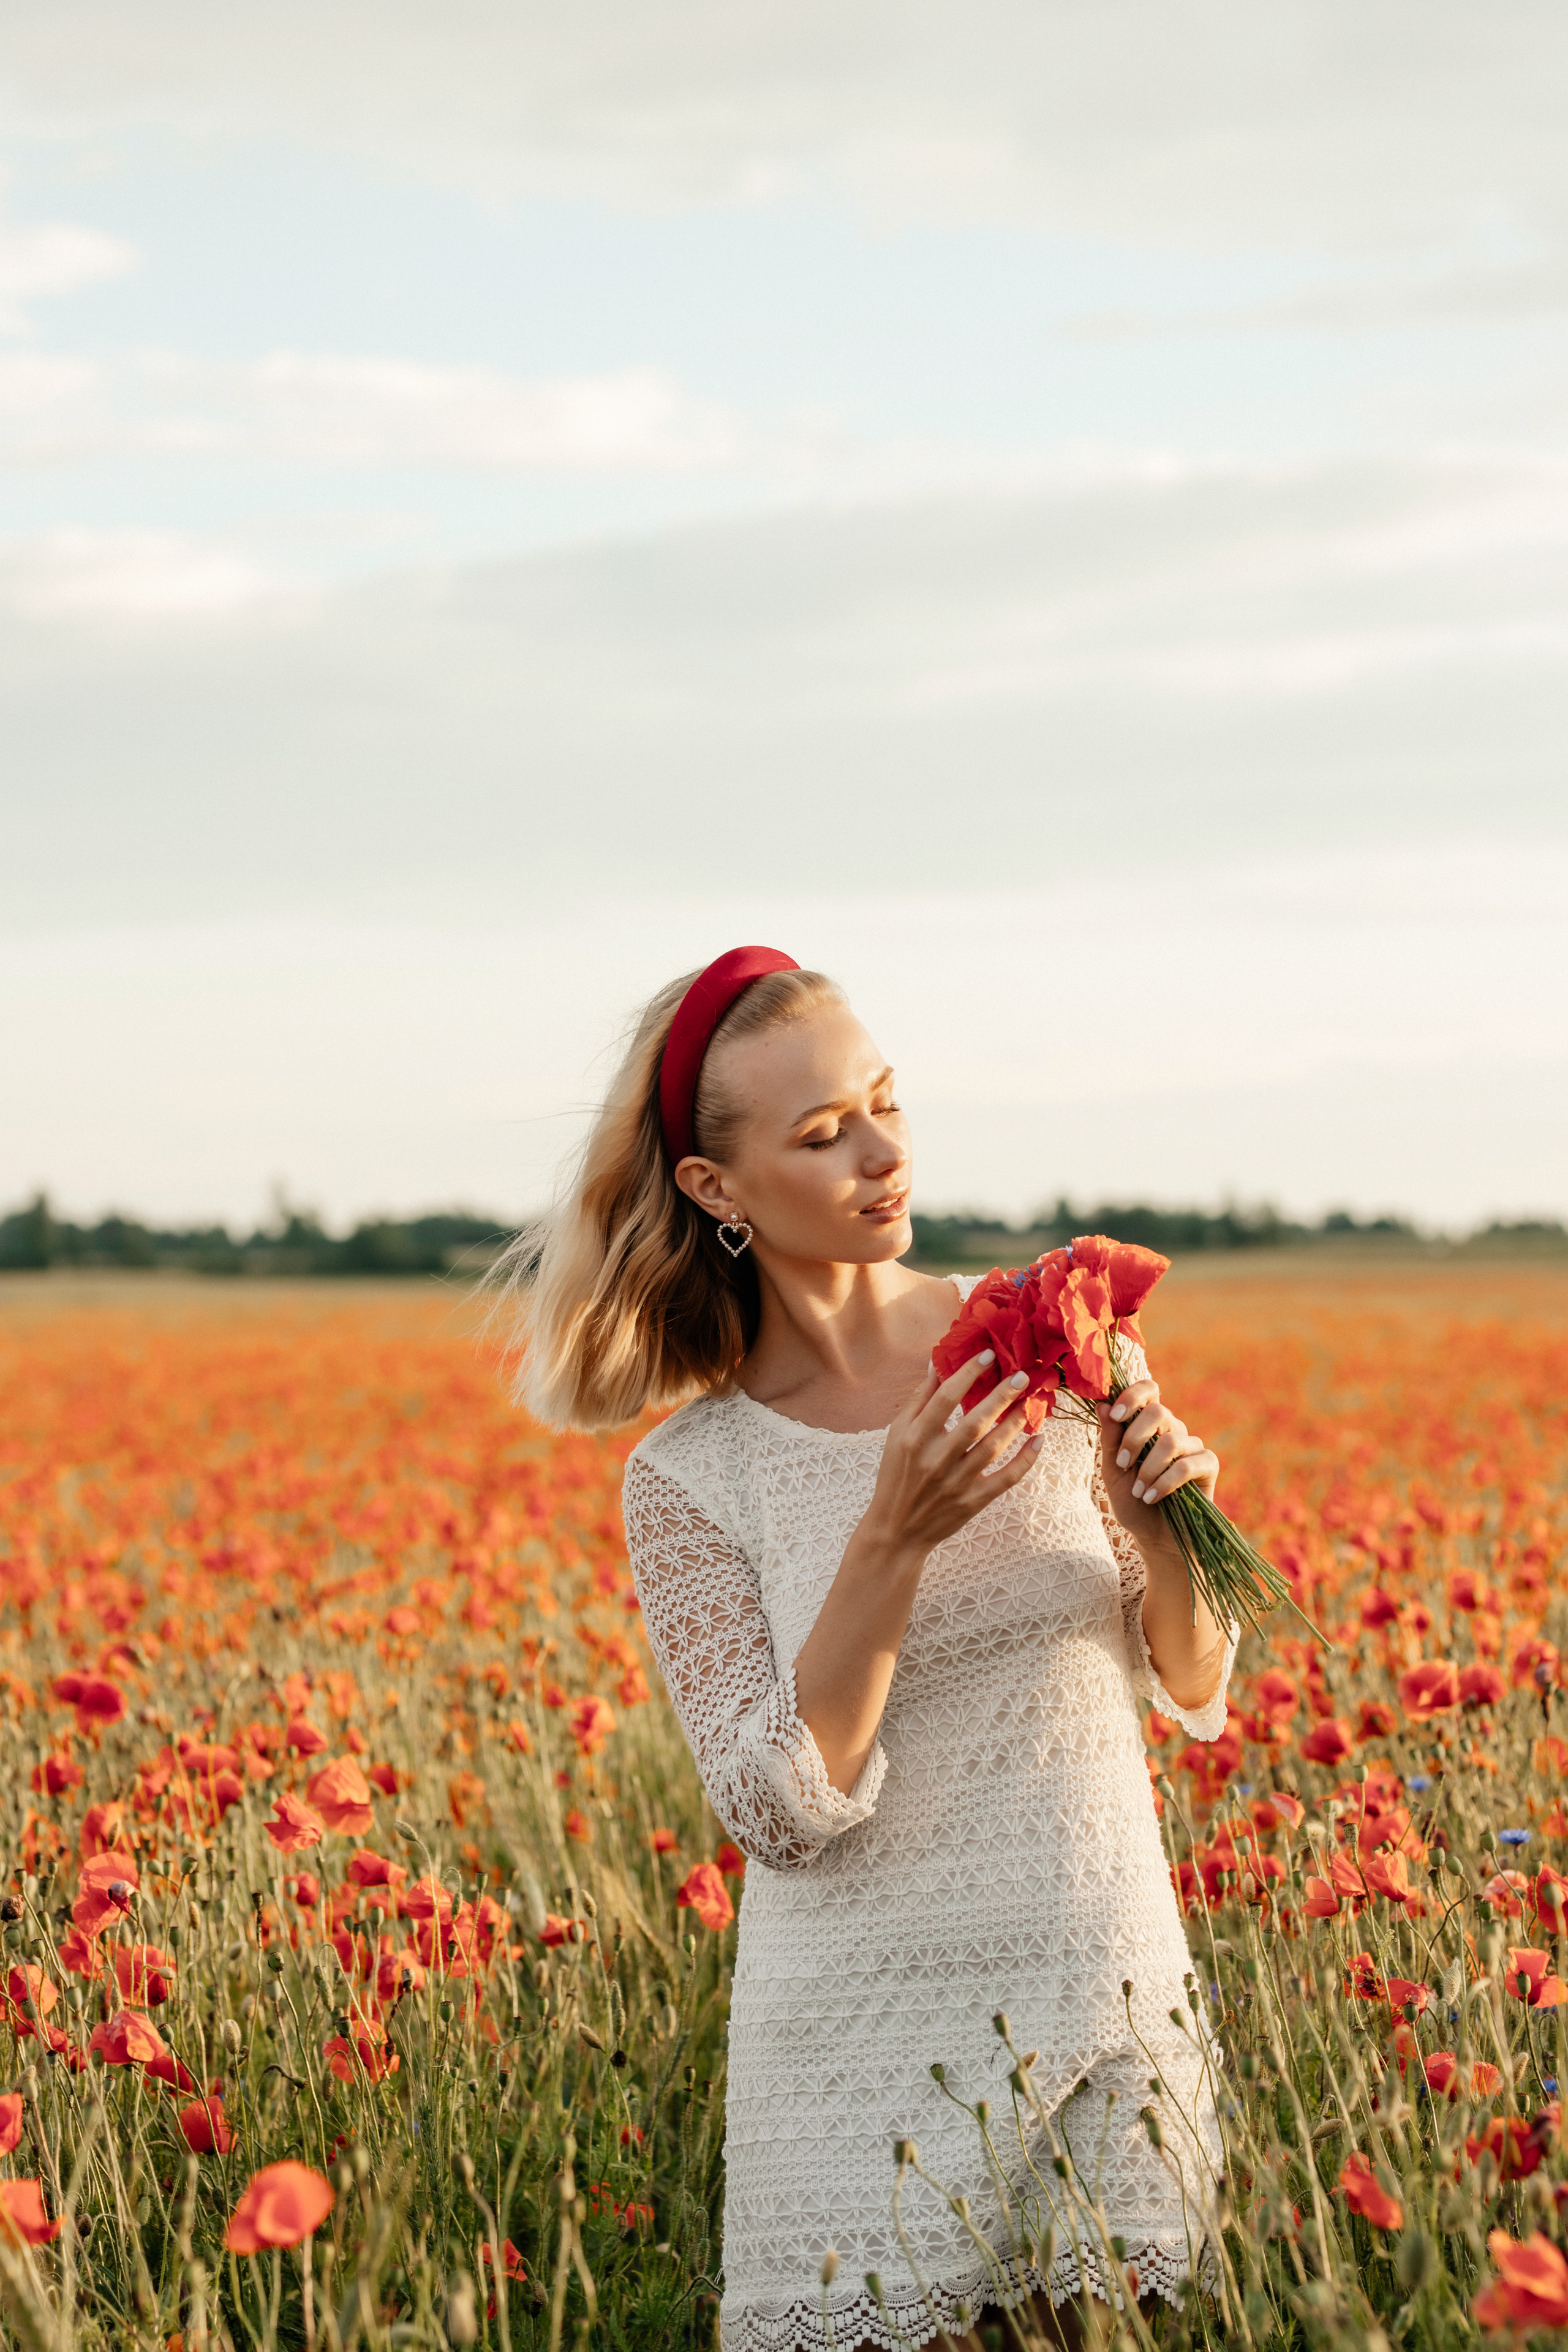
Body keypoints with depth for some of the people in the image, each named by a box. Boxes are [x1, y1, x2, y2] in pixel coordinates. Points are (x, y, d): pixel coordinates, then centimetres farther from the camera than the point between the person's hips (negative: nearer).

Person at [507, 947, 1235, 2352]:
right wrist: (892, 1538, -22)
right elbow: (781, 1810, -13)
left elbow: (1196, 1698, 5)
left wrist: (1159, 1525, -15)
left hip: (1111, 1993, 2)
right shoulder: (691, 1478, -5)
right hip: (870, 2039, -2)